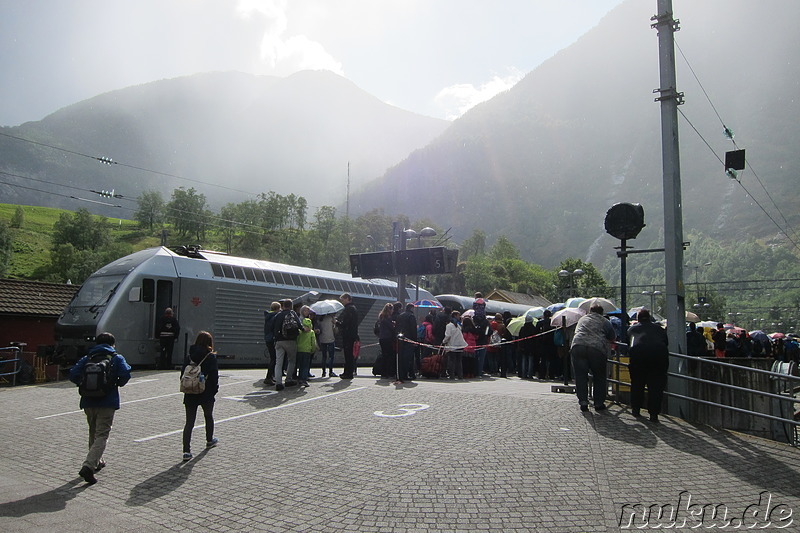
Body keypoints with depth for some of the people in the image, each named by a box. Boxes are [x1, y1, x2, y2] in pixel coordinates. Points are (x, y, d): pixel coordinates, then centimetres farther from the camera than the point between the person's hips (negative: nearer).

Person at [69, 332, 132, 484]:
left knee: (93, 433, 22)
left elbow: (73, 374, -1)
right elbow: (126, 374, -14)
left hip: (88, 402, 4)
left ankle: (97, 462, 35)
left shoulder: (87, 358, 9)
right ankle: (88, 466, -19)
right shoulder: (117, 358, 0)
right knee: (102, 435, -4)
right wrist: (118, 384, 5)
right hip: (107, 403, -4)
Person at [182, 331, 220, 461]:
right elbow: (214, 377, -10)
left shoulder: (189, 356, 1)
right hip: (206, 394, -2)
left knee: (189, 422, 2)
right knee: (209, 416, 21)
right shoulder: (211, 357, -10)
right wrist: (214, 390, 2)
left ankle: (186, 450, -8)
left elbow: (183, 374, 4)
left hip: (190, 395, 2)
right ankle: (210, 440, 41)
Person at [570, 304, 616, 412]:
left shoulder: (582, 319, 27)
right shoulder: (604, 321, 19)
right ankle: (599, 403, 14)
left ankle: (583, 402, 3)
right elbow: (613, 338, 20)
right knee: (599, 377, 12)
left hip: (577, 347, 2)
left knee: (580, 376, 7)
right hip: (597, 348, -2)